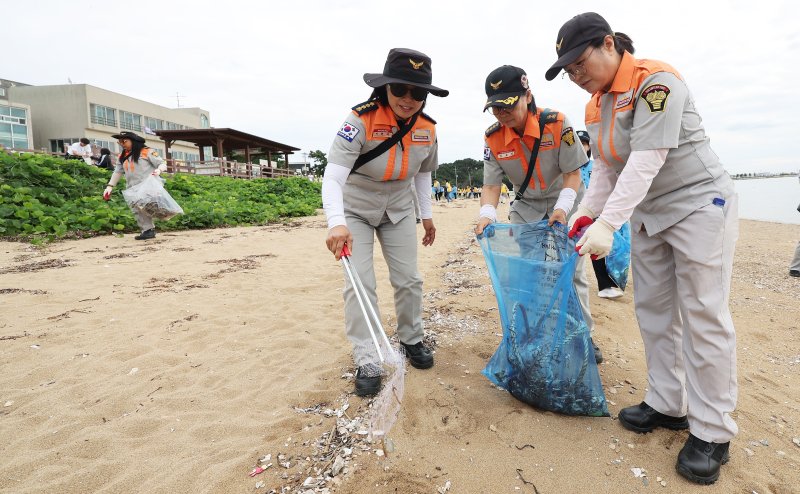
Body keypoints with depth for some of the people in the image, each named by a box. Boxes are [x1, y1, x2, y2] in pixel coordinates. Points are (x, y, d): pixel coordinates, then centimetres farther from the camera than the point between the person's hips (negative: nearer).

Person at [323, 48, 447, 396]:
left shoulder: (427, 129, -10)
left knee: (409, 279, 5)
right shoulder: (361, 121, -27)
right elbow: (333, 176, -37)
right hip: (355, 208, -4)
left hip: (399, 209, 4)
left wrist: (426, 214, 9)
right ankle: (367, 362, 0)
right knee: (360, 284, -10)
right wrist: (336, 223, -52)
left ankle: (412, 340, 28)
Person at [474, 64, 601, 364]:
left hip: (565, 202, -2)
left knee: (571, 270, -1)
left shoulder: (557, 124, -22)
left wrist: (562, 207, -32)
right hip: (526, 207, 3)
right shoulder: (493, 137, -14)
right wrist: (487, 215, -32)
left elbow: (572, 172, -17)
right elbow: (491, 184, -14)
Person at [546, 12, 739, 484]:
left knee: (703, 317, -4)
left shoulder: (656, 81, -19)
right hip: (649, 215, 8)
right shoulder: (595, 106, 6)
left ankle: (712, 432, 9)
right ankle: (668, 404, 24)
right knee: (654, 310, 10)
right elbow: (606, 169, 8)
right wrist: (584, 215, -3)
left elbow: (646, 162, -28)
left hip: (699, 203, -8)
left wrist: (607, 224, -34)